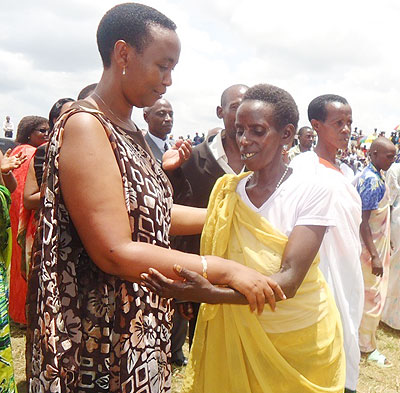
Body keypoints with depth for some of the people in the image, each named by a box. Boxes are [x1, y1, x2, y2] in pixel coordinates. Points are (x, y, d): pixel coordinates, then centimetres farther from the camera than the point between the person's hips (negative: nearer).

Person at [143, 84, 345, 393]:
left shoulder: (313, 190, -16)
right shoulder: (227, 190, -3)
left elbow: (289, 280, -27)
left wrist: (212, 294, -40)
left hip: (301, 337, -2)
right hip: (238, 334, 3)